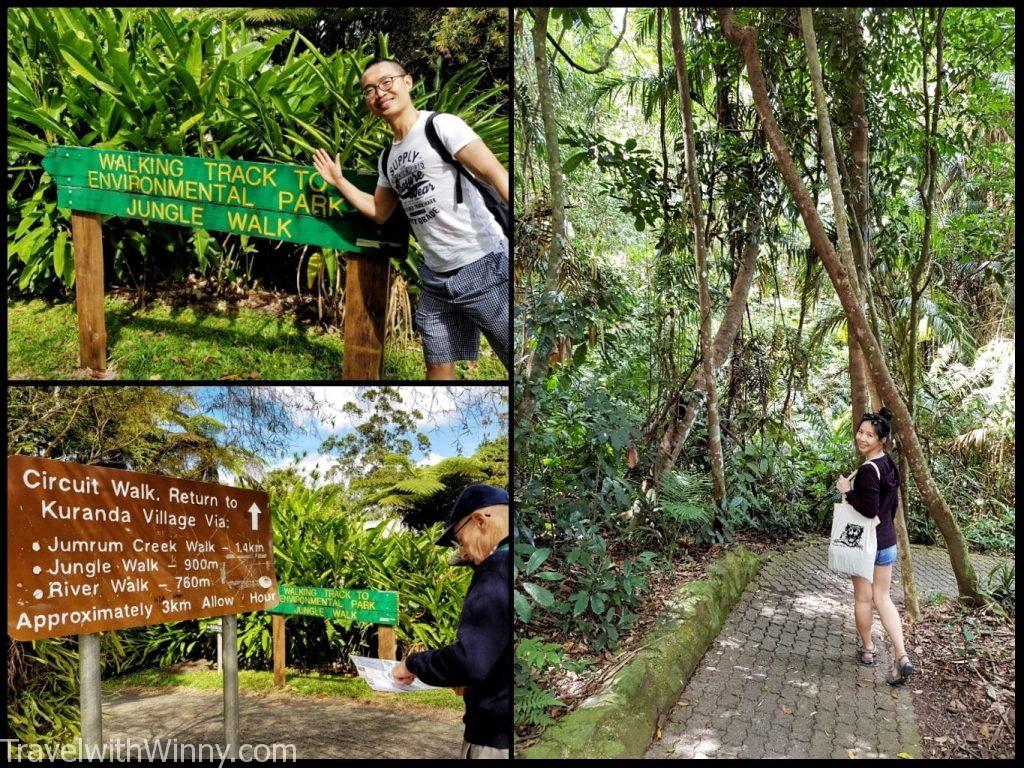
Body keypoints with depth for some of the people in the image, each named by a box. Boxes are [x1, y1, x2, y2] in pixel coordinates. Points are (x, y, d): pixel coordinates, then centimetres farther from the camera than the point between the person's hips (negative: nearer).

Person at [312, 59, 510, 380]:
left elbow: (493, 172, -18)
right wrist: (338, 181, 21)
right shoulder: (387, 158, 16)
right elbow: (379, 212, 29)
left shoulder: (441, 125, -5)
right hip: (436, 277, 7)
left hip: (483, 266, -7)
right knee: (438, 367, 12)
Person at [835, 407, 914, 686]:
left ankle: (867, 649, 28)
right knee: (882, 598, 10)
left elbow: (870, 509, -27)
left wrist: (847, 491, -17)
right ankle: (901, 656, -1)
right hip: (888, 541, 8)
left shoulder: (868, 470, -23)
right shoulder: (889, 464, 5)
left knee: (863, 598, 12)